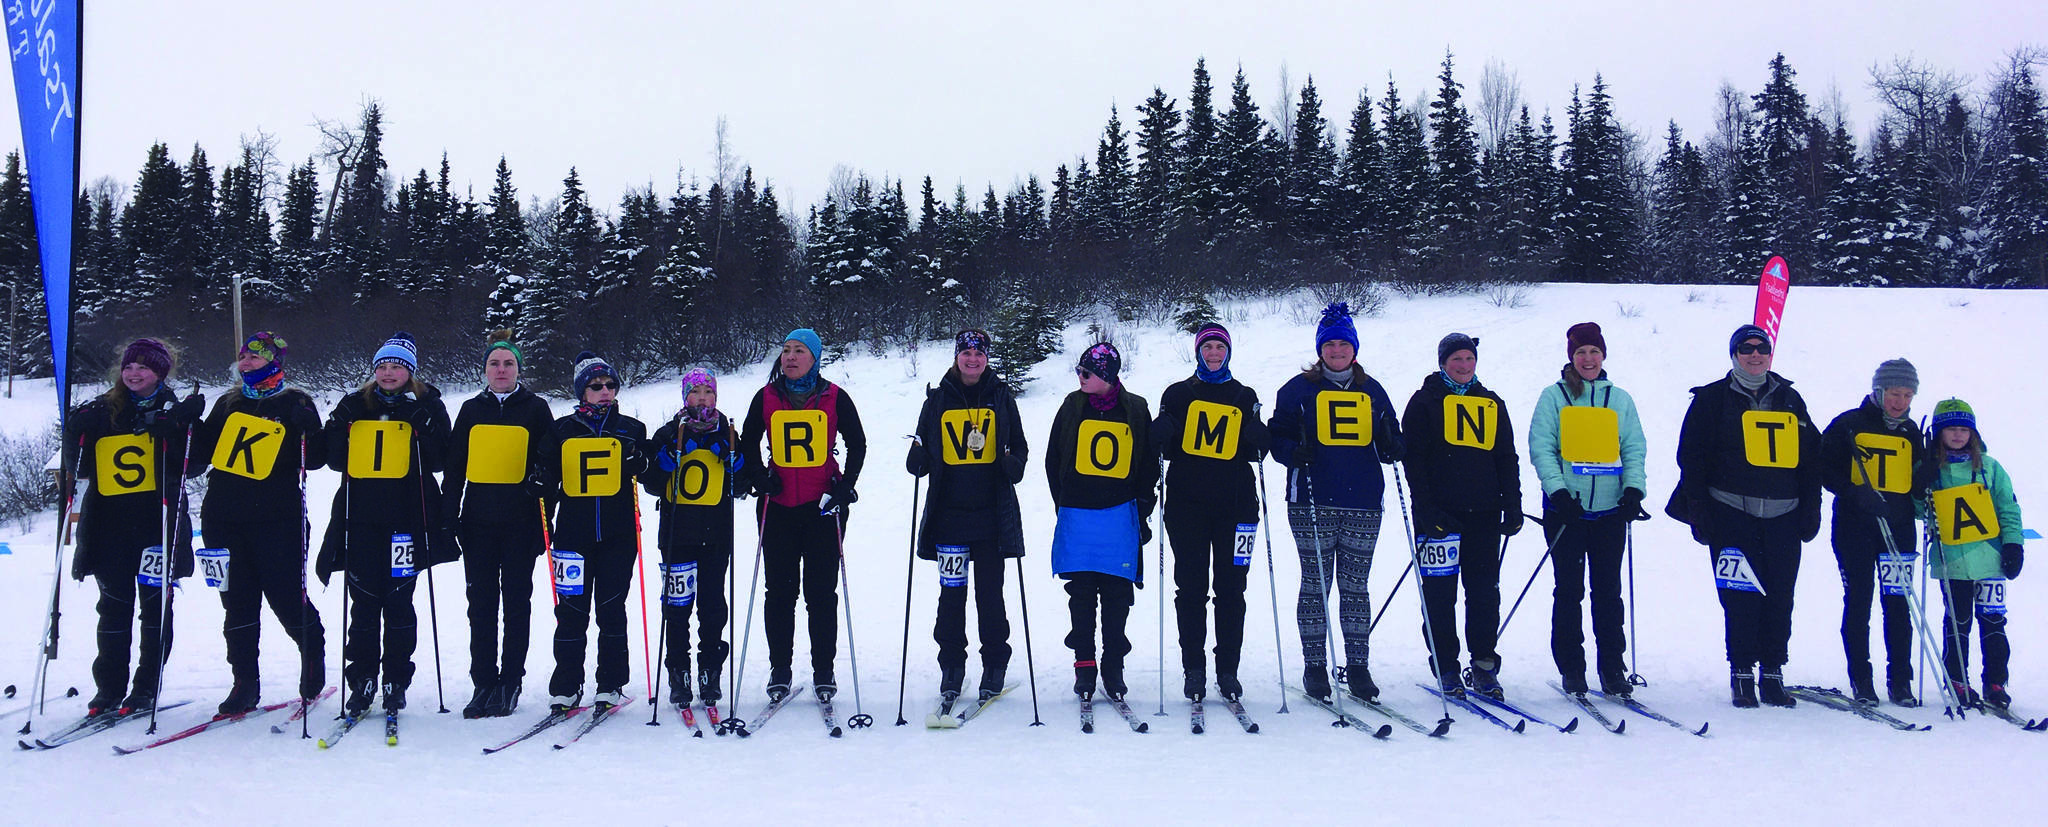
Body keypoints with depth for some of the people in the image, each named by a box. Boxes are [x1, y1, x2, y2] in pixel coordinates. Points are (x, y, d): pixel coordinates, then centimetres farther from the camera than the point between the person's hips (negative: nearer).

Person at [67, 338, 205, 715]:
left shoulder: (175, 412, 4)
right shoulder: (103, 410, 10)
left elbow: (194, 465, -6)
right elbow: (81, 468, 10)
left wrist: (175, 431, -20)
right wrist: (77, 433, -6)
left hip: (158, 522, -2)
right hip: (109, 523, 2)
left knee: (156, 606, 2)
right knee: (114, 606, 5)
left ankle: (147, 689, 9)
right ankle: (109, 688, 12)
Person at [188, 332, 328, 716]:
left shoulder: (295, 403, 2)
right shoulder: (229, 404, 16)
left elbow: (315, 458, -6)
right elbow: (204, 451, 20)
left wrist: (308, 428, -23)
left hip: (277, 521, -5)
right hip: (225, 518, 5)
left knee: (288, 598, -3)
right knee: (238, 604, 6)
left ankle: (313, 652, 23)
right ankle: (245, 683, 12)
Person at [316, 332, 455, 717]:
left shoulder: (427, 406, 7)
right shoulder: (355, 405, 14)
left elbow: (438, 461, -3)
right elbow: (336, 459, 13)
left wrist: (422, 425, -16)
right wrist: (338, 427, -2)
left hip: (406, 518, -2)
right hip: (360, 518, 2)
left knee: (399, 603, 0)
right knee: (364, 604, 2)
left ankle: (396, 684, 9)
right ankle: (361, 683, 11)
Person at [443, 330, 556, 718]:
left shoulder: (536, 408, 5)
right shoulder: (471, 410, 12)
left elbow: (551, 457, 5)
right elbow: (454, 466, 13)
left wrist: (541, 478, -17)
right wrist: (449, 517, 7)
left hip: (520, 521, -2)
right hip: (479, 521, 2)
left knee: (516, 599, 2)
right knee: (481, 600, 3)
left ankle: (510, 682, 9)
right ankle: (483, 682, 10)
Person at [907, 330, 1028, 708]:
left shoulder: (1001, 398, 8)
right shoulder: (938, 400, 9)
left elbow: (1018, 447, 13)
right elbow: (923, 459, 13)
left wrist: (1013, 464, -9)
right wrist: (918, 460, -9)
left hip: (992, 512, -1)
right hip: (948, 511, 1)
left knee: (990, 594, 2)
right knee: (952, 593, 2)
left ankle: (995, 666, 13)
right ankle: (951, 668, 12)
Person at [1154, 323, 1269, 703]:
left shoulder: (1245, 397, 13)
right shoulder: (1179, 394, 10)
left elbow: (1256, 452, 10)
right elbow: (1163, 446, 6)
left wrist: (1258, 436, -11)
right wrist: (1163, 431, -15)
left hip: (1234, 504, 1)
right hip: (1187, 502, -1)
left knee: (1231, 589, 2)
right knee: (1191, 589, -1)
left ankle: (1228, 670, 9)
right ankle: (1193, 669, 6)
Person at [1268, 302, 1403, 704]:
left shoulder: (1371, 391, 14)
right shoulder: (1299, 389, 5)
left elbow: (1392, 445, 19)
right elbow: (1278, 437, 4)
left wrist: (1391, 446, -4)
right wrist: (1296, 452, -16)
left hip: (1363, 506, 2)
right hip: (1312, 505, -2)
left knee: (1355, 587, 6)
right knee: (1316, 586, 1)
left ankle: (1357, 666, 12)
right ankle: (1314, 667, 9)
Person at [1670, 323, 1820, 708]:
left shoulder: (1790, 400, 15)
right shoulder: (1712, 400, 5)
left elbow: (1811, 459, 17)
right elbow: (1692, 459, 2)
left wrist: (1811, 511, 10)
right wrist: (1700, 513, -5)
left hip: (1783, 517, 3)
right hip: (1732, 514, -3)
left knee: (1780, 599, 3)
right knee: (1740, 597, -5)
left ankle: (1773, 672, 12)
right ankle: (1742, 674, 4)